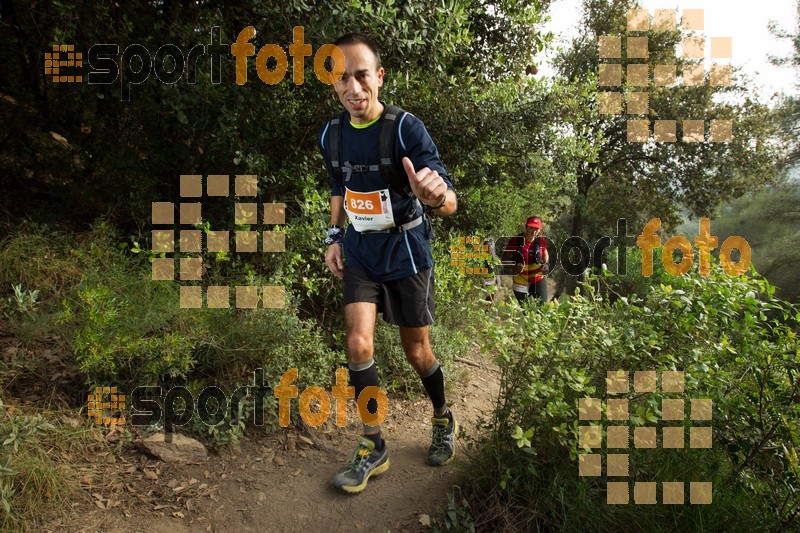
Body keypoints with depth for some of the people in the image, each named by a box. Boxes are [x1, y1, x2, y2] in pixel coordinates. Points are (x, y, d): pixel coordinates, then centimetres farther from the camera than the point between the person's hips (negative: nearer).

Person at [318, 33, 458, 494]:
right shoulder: (332, 134, -2)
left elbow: (449, 203, -27)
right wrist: (334, 237, 7)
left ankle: (444, 421, 36)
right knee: (359, 343, -8)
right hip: (360, 250, 4)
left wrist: (434, 196, -50)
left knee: (416, 351, 7)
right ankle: (373, 447, 10)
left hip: (406, 249, -4)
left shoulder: (406, 127, -19)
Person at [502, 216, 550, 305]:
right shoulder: (516, 240, -14)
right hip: (520, 282, -1)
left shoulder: (541, 240, -6)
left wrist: (546, 263, -5)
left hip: (538, 279, 1)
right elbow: (505, 258, -8)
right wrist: (513, 266, -28)